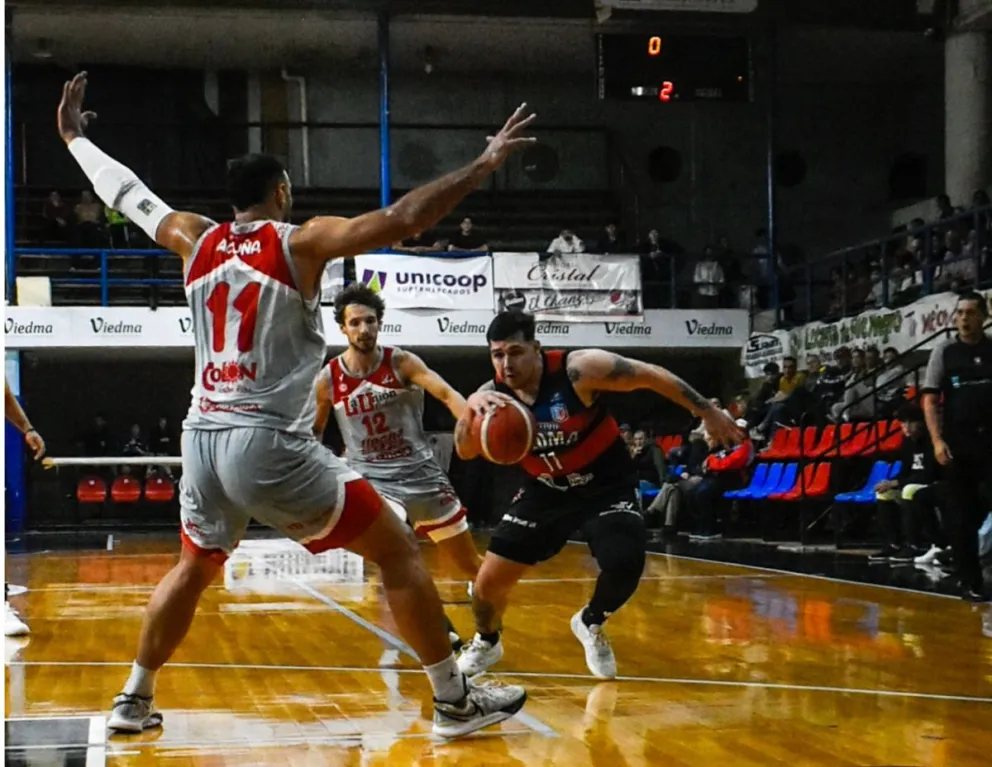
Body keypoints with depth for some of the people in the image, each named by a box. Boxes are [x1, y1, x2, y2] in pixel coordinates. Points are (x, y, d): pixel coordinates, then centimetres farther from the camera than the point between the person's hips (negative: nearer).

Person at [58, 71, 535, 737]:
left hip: (204, 439, 6)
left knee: (193, 570, 30)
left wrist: (74, 136, 41)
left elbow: (125, 192, 25)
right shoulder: (302, 242, -3)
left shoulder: (196, 240, 11)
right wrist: (485, 165, -7)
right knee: (398, 552, 4)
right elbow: (402, 219, -13)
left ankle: (134, 701, 32)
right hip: (269, 444, -6)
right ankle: (456, 702, 5)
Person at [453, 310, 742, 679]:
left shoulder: (579, 369, -27)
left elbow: (651, 375, -18)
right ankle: (486, 642, 31)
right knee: (489, 580, -3)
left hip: (606, 485, -3)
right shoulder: (494, 394, -14)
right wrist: (470, 409, -34)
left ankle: (591, 623, 10)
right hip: (546, 490, 3)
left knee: (624, 566, -25)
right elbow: (465, 452, -12)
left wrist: (707, 413, -12)